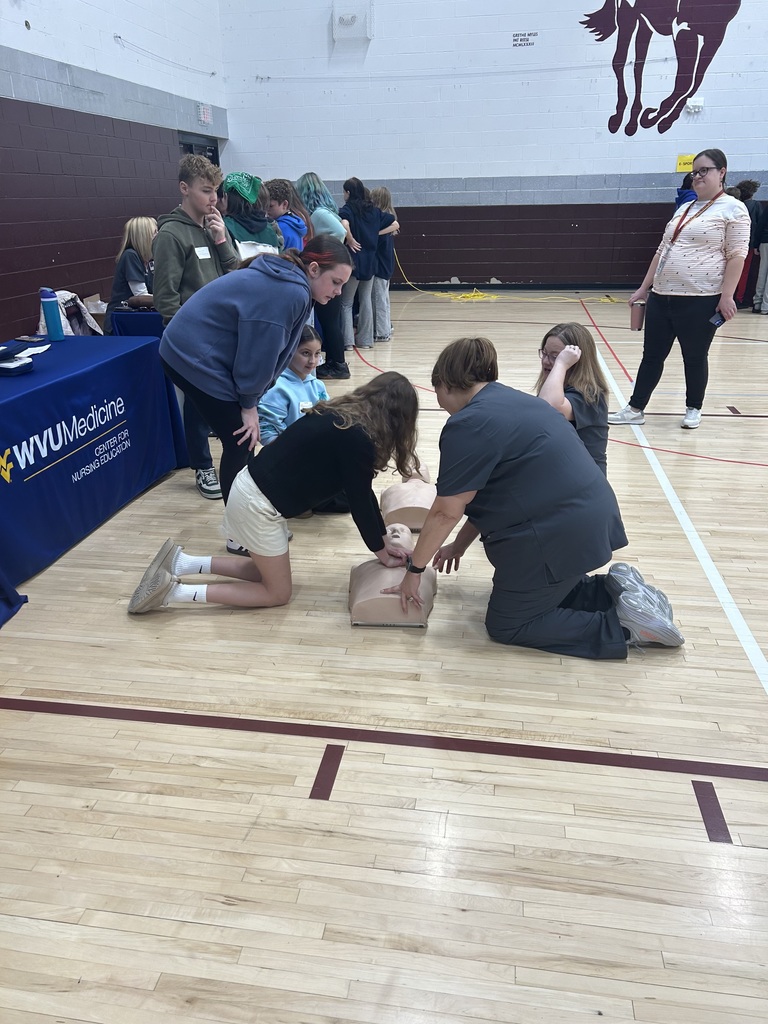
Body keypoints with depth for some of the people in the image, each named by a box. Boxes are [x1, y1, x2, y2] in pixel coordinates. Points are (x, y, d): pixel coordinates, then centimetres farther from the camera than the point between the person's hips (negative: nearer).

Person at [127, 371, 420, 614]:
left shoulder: (342, 417, 10)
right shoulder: (356, 439, -19)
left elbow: (363, 492, 14)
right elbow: (359, 500, -11)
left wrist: (385, 540, 17)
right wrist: (381, 552, 4)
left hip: (253, 488, 9)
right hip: (259, 503, -9)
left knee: (267, 571, 23)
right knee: (278, 593, 7)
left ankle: (180, 562, 19)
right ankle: (175, 591, 1)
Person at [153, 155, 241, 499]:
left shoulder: (214, 226, 9)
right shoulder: (171, 233, -11)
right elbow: (166, 296, -13)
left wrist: (222, 241, -4)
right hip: (194, 337, -6)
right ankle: (203, 468, 16)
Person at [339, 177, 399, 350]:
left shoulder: (347, 209, -9)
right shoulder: (373, 210, 8)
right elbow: (395, 224, 11)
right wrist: (375, 234, 6)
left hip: (353, 260, -5)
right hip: (370, 261, 5)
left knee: (346, 303, 4)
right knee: (366, 300, 13)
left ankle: (348, 341, -1)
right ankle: (365, 340, 14)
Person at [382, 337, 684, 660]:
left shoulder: (468, 424, -14)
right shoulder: (510, 401, 15)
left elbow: (447, 511, -12)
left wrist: (414, 570, 0)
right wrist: (460, 544, 23)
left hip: (561, 534, -9)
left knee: (506, 626, 8)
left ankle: (623, 624, 0)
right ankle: (616, 590, 15)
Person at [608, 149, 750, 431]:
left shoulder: (733, 209, -3)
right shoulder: (684, 210, 17)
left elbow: (736, 255, -9)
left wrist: (726, 296, -17)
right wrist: (644, 288, 17)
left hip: (701, 300, -6)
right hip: (661, 297, 6)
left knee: (694, 357, 5)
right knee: (652, 355, 7)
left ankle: (693, 410, 21)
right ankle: (636, 409, 14)